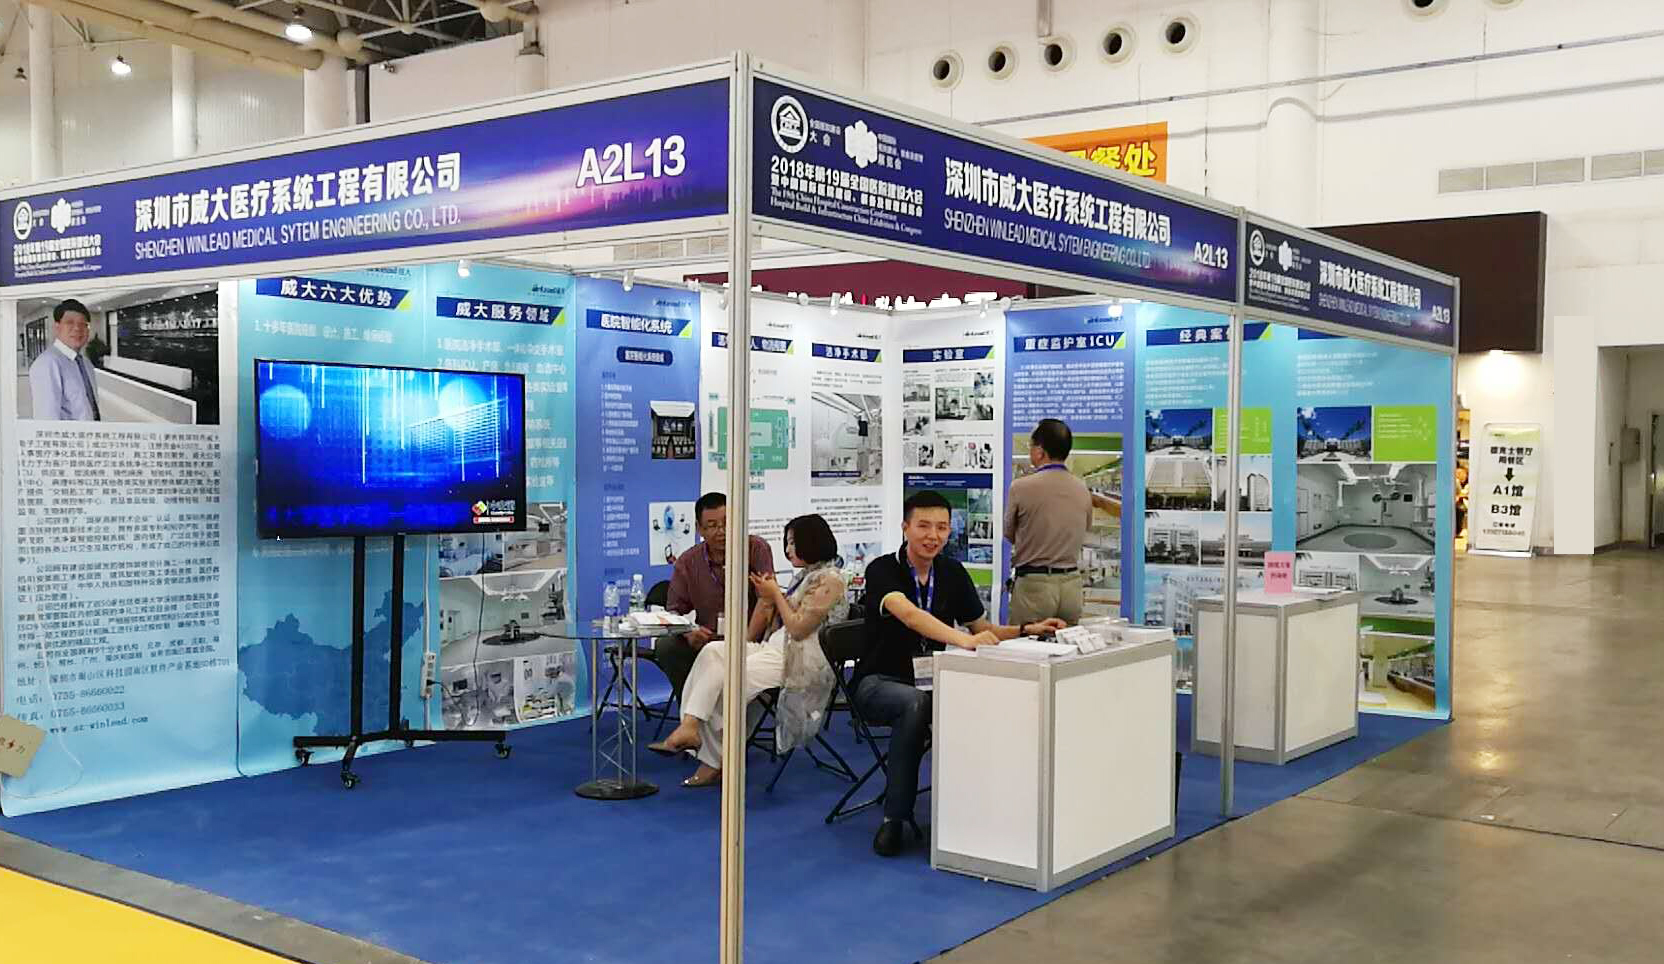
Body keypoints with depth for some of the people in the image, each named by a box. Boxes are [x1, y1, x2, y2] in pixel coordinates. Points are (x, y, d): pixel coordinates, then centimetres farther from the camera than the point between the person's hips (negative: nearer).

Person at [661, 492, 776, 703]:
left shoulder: (756, 549, -4)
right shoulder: (687, 563, 5)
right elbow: (674, 610, 6)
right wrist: (689, 633, -18)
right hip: (706, 642, 3)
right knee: (666, 647, -22)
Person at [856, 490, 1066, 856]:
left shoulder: (952, 573, 6)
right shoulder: (883, 570, -13)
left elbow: (983, 630, 12)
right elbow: (909, 615, -33)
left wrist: (1027, 629, -5)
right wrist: (963, 639, -47)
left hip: (931, 681, 5)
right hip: (880, 682, -5)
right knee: (915, 703, -38)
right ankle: (894, 817, -25)